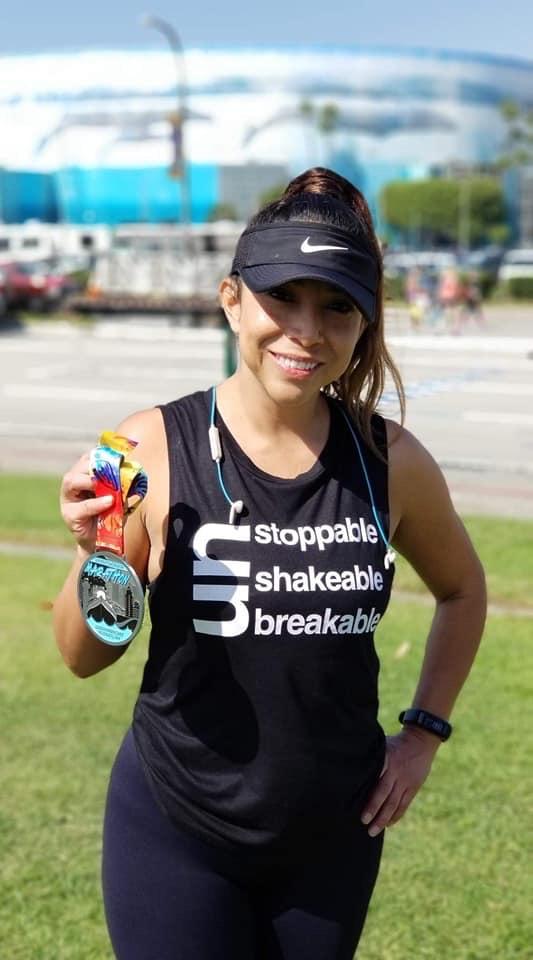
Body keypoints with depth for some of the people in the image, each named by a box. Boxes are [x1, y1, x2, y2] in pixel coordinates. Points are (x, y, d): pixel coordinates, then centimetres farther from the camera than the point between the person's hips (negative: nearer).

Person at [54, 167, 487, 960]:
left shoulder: (391, 462, -8)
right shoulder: (154, 448, -15)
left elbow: (462, 588, 13)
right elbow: (85, 657, -7)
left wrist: (425, 730, 6)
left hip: (334, 834, 3)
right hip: (178, 833, -2)